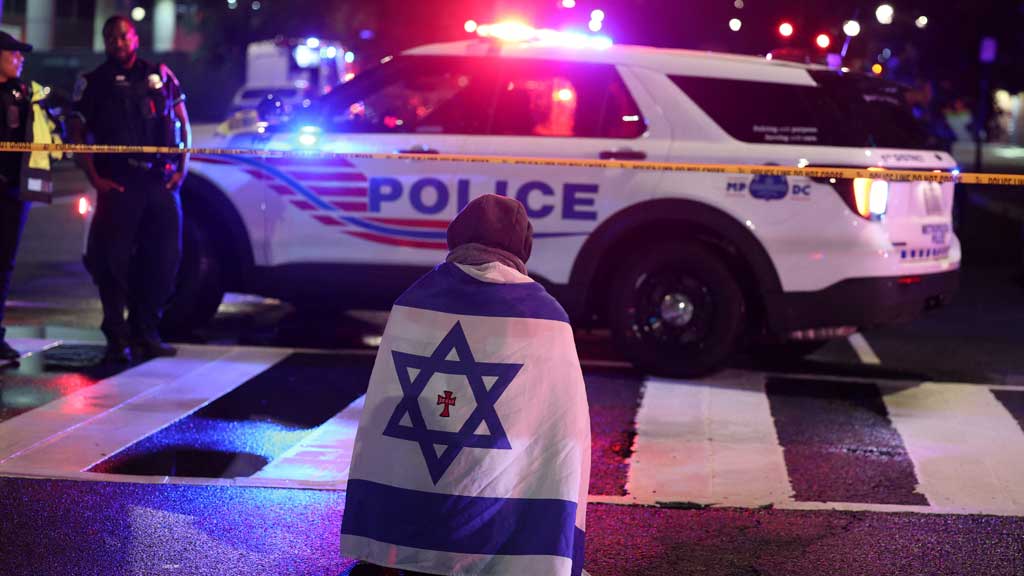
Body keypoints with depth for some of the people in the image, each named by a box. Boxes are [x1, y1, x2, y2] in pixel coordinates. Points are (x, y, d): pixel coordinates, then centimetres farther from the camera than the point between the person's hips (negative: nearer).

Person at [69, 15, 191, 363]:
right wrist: (94, 178, -5)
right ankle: (116, 338, 0)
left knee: (164, 257, 3)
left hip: (161, 181, 3)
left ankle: (146, 333, 15)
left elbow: (183, 123, 18)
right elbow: (76, 135, 5)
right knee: (114, 259, -7)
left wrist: (182, 167, 7)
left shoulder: (160, 75, 14)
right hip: (118, 184, -3)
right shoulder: (94, 83, 7)